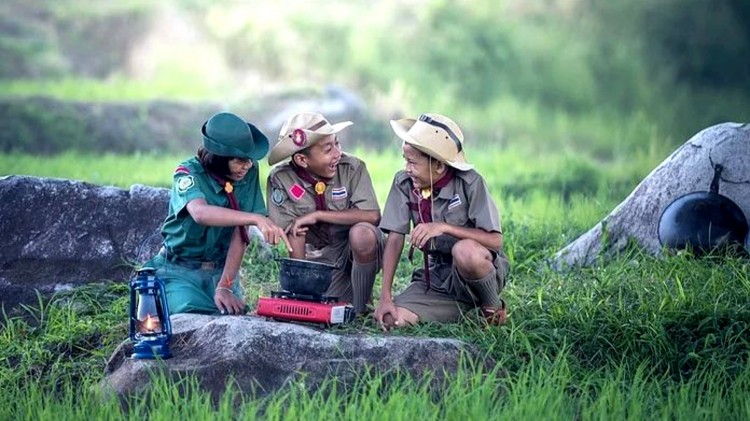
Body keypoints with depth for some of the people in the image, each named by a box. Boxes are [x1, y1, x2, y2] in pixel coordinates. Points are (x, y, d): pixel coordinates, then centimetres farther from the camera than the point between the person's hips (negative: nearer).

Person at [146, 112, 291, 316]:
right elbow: (200, 213, -38)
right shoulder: (188, 173, -16)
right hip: (180, 270, -3)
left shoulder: (249, 173, -6)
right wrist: (256, 219, -49)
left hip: (222, 269, 3)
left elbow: (240, 233, -10)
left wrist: (224, 286, -19)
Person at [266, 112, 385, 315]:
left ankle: (362, 308, -13)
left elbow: (372, 215, -26)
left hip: (360, 249, -2)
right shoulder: (281, 179, -14)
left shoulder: (352, 168, -17)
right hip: (320, 257, 2)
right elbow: (295, 233, -14)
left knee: (361, 233, -33)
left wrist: (317, 215, -24)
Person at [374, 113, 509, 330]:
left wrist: (444, 227, -31)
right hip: (436, 277, 4)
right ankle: (463, 308, 5)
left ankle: (494, 308, -8)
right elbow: (395, 239, -5)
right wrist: (385, 296, -14)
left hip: (481, 269, -4)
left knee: (465, 250, -39)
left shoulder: (470, 183, -15)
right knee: (390, 318, -20)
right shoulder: (403, 183, -4)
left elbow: (495, 240, -20)